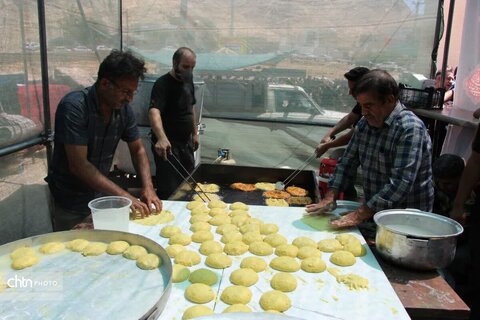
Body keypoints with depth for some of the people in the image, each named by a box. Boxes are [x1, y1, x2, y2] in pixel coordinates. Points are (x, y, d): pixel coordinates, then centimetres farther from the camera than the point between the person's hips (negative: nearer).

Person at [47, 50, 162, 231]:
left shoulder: (123, 108, -6)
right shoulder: (74, 107, -24)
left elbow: (138, 150, 3)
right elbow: (78, 165, -28)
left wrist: (148, 187, -12)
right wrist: (124, 196, -29)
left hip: (102, 195, 5)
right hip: (71, 203, -5)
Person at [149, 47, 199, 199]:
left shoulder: (188, 80, 6)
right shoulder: (163, 84, -18)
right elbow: (154, 112, -35)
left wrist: (194, 133, 15)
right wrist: (161, 138, -51)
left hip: (186, 142, 8)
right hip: (167, 145, -8)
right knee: (169, 191, -4)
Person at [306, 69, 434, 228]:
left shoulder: (410, 129, -18)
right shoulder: (364, 124, 5)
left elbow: (400, 184, -25)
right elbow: (347, 162, 9)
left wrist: (360, 214, -25)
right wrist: (330, 197, -3)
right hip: (373, 213, 6)